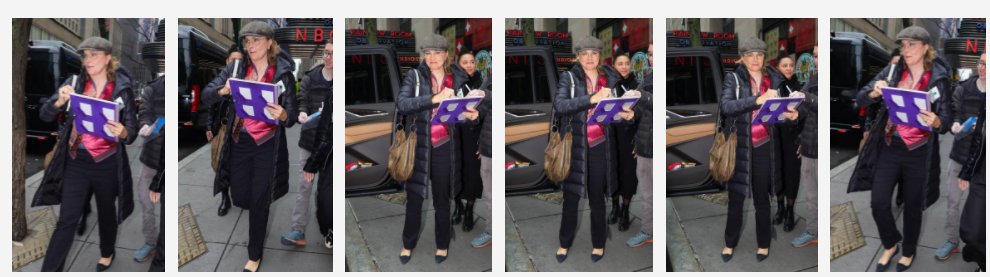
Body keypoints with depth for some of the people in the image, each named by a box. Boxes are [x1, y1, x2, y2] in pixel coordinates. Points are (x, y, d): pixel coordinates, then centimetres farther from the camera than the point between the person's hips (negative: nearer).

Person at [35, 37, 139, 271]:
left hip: (106, 164, -1)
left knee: (106, 212, 18)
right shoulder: (75, 83, 0)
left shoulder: (122, 90, -6)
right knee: (67, 220, -2)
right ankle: (48, 272, 2)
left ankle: (107, 253, 44)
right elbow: (45, 115, -2)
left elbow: (132, 133, -6)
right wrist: (60, 101, -22)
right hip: (75, 162, 1)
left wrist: (122, 132, -30)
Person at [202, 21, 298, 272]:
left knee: (258, 202, 3)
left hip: (267, 146, -3)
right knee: (239, 199, 11)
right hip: (239, 142, 3)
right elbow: (205, 96, -4)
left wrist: (282, 116, -32)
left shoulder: (283, 74, -8)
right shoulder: (236, 69, -2)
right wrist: (223, 91, -26)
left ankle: (254, 256, 20)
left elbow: (292, 118, -7)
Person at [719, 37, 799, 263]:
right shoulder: (733, 79, -5)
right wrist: (757, 100, -32)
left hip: (764, 147, 2)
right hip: (739, 146, -1)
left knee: (762, 198, 12)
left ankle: (763, 243, 28)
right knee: (736, 198, 7)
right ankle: (730, 242, 24)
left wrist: (791, 115, -13)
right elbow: (725, 106, -21)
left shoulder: (775, 80, 4)